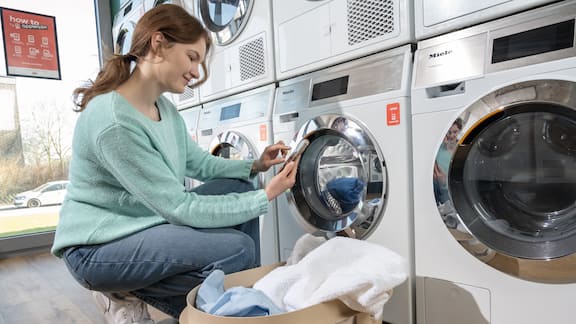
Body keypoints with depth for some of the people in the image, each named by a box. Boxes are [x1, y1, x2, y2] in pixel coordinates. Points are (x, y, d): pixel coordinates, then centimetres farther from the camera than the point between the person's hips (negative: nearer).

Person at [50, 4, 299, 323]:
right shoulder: (112, 122, -29)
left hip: (145, 223, 9)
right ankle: (127, 296, -1)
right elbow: (180, 208, -27)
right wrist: (265, 197, -23)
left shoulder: (164, 107, 1)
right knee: (236, 249, -24)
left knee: (238, 187, -3)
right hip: (99, 246, -9)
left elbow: (201, 163, 9)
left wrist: (255, 165, -7)